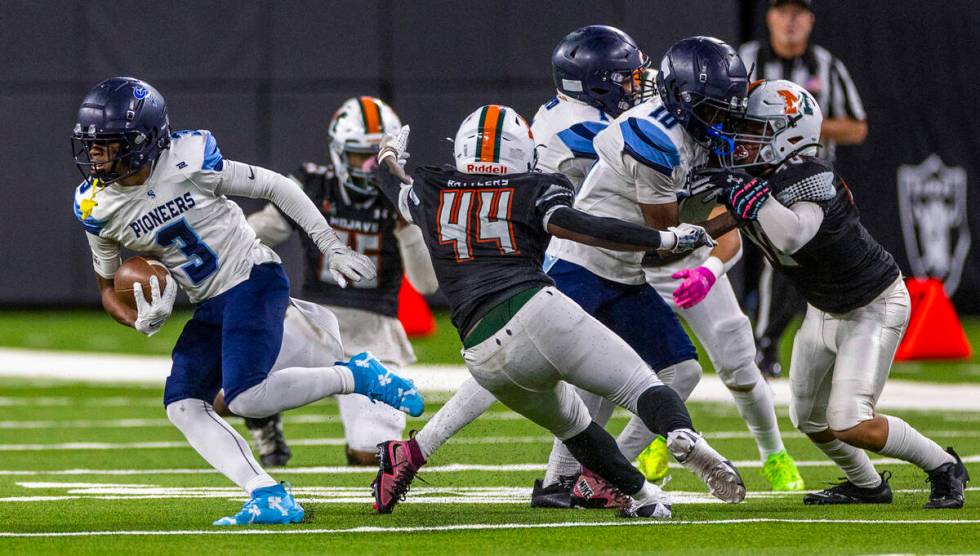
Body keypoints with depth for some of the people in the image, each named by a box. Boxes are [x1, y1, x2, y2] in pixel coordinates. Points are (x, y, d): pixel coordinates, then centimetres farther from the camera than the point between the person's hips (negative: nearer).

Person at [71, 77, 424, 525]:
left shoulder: (190, 161, -18)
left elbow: (276, 187, -7)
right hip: (209, 306, 7)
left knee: (246, 397, -23)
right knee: (182, 406, -9)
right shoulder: (97, 209, -3)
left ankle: (357, 376, -3)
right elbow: (108, 287, 11)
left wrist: (332, 247, -6)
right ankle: (270, 499, -12)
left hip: (253, 281, -6)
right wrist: (141, 321, -12)